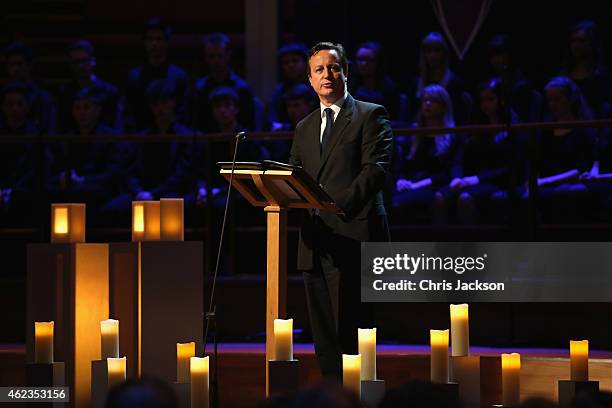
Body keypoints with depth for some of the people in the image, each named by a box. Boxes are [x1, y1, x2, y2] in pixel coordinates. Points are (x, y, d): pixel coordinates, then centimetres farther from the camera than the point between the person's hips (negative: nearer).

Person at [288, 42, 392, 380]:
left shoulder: (370, 116, 3)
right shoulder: (304, 129, 23)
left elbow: (376, 169, -9)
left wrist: (341, 203, -24)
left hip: (352, 238, -6)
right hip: (315, 244, 7)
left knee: (350, 336, -11)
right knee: (324, 338, 6)